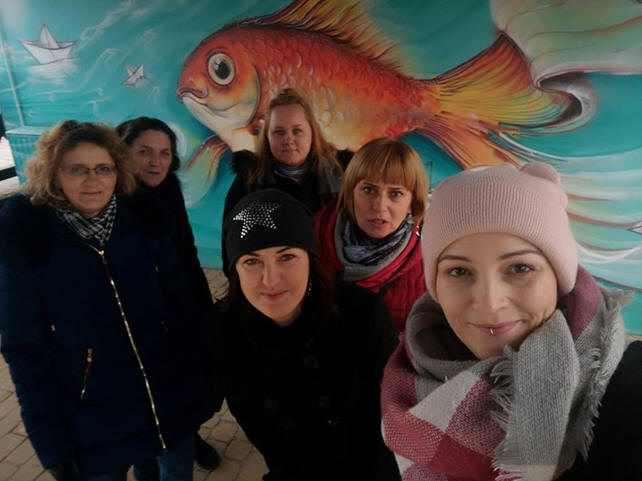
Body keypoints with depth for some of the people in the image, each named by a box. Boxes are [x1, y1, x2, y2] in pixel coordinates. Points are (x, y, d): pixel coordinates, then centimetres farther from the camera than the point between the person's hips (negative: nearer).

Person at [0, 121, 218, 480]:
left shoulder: (146, 221, -9)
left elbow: (183, 303, -1)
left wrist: (204, 380, 2)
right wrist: (52, 443, -6)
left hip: (174, 400, 2)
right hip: (92, 422, -2)